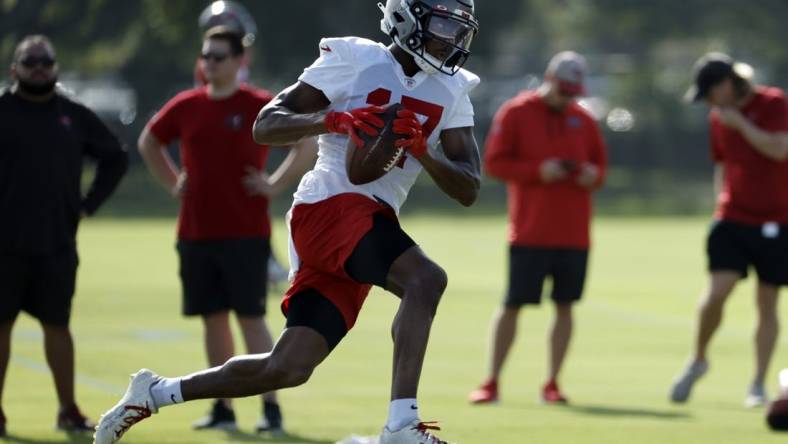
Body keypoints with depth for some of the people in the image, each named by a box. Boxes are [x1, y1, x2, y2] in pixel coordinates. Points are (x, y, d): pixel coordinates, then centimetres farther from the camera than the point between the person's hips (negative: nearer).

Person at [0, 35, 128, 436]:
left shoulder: (74, 116, 9)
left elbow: (115, 158, 21)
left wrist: (89, 203, 10)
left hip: (58, 244, 3)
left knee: (57, 324, 7)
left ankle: (68, 410, 13)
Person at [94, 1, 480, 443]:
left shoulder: (452, 91, 14)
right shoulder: (356, 60, -1)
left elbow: (469, 190, 7)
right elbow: (266, 126, -4)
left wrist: (422, 150, -12)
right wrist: (333, 120, -22)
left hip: (374, 223, 7)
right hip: (329, 207, -7)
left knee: (287, 369, 3)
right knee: (426, 279, -31)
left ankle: (155, 392, 21)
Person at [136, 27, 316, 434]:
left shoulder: (259, 106, -6)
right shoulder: (185, 107, 7)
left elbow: (307, 144, -4)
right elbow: (148, 142, 24)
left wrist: (275, 184, -9)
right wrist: (172, 182, 13)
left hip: (245, 233, -4)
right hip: (196, 231, 4)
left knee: (251, 317, -6)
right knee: (213, 319, 7)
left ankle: (271, 407, -3)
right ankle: (222, 408, 13)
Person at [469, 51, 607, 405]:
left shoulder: (583, 120, 11)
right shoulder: (515, 113, -1)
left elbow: (599, 162, 18)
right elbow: (493, 162, -5)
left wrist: (593, 175, -6)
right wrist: (538, 170, -17)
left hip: (573, 234, 4)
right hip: (529, 233, -4)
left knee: (565, 307, 3)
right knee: (512, 305, -4)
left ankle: (551, 385, 11)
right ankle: (491, 383, 2)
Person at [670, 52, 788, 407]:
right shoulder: (718, 117, 9)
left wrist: (740, 122, -20)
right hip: (733, 218, 3)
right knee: (716, 292, -13)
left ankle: (758, 385, 8)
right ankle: (698, 361, 8)